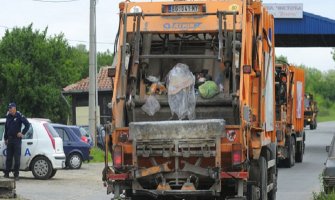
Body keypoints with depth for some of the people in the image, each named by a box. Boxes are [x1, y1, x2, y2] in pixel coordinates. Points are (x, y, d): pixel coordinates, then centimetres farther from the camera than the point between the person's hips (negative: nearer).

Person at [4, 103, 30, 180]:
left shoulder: (19, 116, -7)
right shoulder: (8, 117, 12)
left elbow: (27, 124, -9)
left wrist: (22, 133, -10)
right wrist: (6, 138, 16)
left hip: (17, 139, -6)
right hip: (10, 139, 6)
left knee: (17, 158, -4)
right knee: (8, 157, 7)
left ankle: (16, 175, -1)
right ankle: (6, 173, 10)